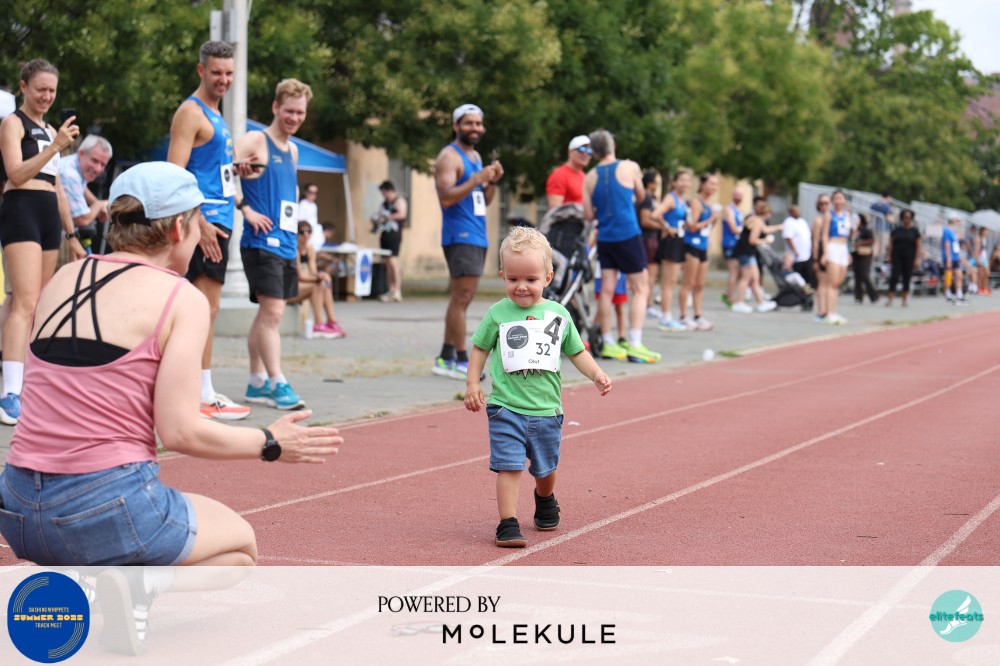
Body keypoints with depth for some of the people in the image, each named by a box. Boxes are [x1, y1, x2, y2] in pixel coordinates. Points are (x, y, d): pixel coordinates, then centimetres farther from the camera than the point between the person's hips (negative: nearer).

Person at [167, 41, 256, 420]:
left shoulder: (214, 115, 20)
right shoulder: (191, 112, -9)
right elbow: (174, 173, -18)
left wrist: (236, 170, 11)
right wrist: (200, 222, -26)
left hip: (217, 221, 10)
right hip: (204, 220, -10)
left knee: (201, 306, 12)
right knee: (206, 307, -12)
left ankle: (195, 389, 18)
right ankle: (203, 396, -13)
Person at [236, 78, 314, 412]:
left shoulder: (292, 150, 18)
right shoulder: (254, 141, -7)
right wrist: (246, 211, -18)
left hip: (286, 244, 8)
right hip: (261, 242, -8)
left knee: (267, 313, 11)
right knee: (272, 312, -12)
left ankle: (257, 382, 17)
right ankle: (277, 384, -12)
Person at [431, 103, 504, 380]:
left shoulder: (476, 157, 20)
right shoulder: (450, 156, -8)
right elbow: (446, 197, -20)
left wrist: (493, 181, 4)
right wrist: (477, 178, -25)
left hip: (477, 236, 10)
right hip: (460, 236, -10)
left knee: (462, 299, 11)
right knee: (461, 297, -11)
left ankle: (445, 358, 16)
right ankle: (461, 360, -10)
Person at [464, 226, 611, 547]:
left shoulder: (559, 315, 2)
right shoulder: (498, 313, -3)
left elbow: (576, 351, 13)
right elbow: (480, 347, 8)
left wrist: (596, 374, -1)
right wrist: (472, 383, 2)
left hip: (547, 409, 2)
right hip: (506, 408, -2)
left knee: (545, 468, 18)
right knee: (509, 466, -12)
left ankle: (545, 501, 48)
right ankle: (508, 525, -8)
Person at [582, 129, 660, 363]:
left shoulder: (590, 177, 4)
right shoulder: (630, 167, -3)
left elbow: (588, 215, 5)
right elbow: (640, 196, 14)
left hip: (604, 237, 4)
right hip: (628, 236, -4)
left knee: (607, 290, 7)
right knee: (640, 289, 1)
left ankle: (608, 344, 9)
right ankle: (634, 346, -8)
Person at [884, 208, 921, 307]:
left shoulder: (915, 231, 6)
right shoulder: (896, 231, 8)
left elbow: (918, 246, 3)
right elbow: (891, 244, 9)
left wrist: (916, 259, -5)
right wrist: (889, 256, -1)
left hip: (909, 258, 0)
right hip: (897, 258, 0)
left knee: (907, 279, 5)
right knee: (894, 277, -10)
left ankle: (905, 299, 16)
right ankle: (889, 299, -15)